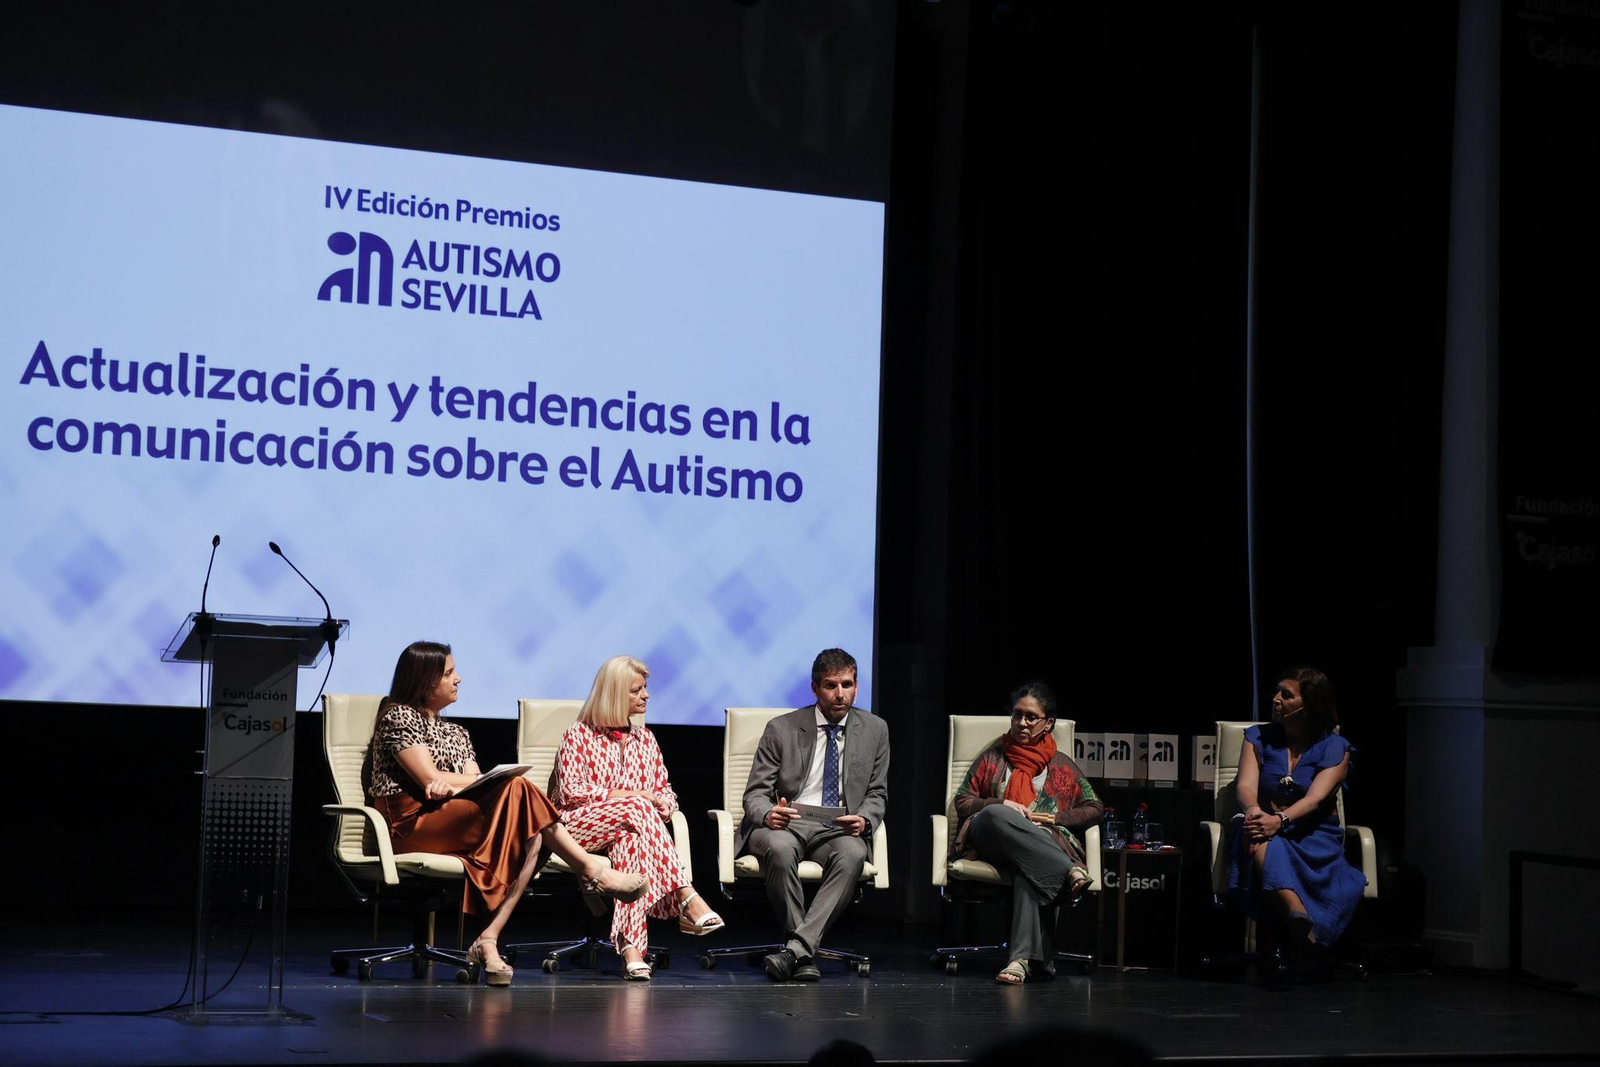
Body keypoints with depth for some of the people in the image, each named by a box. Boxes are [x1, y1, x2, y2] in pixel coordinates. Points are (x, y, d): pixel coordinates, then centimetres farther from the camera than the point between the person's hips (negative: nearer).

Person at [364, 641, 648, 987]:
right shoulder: (398, 717, 2)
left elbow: (475, 785, 9)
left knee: (531, 838, -22)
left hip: (454, 823, 7)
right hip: (409, 826, -7)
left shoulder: (456, 733, 25)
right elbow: (431, 780, -11)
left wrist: (451, 783, -17)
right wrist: (505, 778, -5)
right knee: (517, 791, -26)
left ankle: (489, 939, -33)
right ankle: (593, 872, -20)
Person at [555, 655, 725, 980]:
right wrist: (627, 795, -15)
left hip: (630, 828, 3)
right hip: (581, 825, -3)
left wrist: (664, 805, -8)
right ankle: (687, 899, -46)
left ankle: (630, 947, -55)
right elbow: (571, 792, -6)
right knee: (638, 808, -35)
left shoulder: (645, 738, 21)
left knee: (631, 838, -38)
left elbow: (665, 788, 18)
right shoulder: (578, 735, 5)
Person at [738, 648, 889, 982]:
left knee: (852, 854, -36)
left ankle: (796, 947, -42)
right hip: (783, 825, -1)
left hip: (838, 829, 1)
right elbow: (755, 794, 3)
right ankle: (805, 954, -28)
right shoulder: (781, 729, 3)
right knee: (780, 848, -38)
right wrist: (767, 814, -22)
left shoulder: (874, 730, 10)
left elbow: (877, 794, 13)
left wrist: (864, 820, -12)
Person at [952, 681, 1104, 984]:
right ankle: (1069, 872, -49)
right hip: (989, 838, 1)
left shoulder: (1061, 766, 23)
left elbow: (1095, 808, 17)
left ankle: (1024, 957, -55)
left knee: (1030, 869, -42)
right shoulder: (993, 758, 25)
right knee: (995, 815, -40)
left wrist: (1056, 817, -1)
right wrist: (1001, 805, -2)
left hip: (1046, 842, -1)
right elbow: (962, 802, 17)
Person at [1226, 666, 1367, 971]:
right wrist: (1254, 810, -29)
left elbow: (1316, 798, -13)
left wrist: (1280, 820, -33)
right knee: (1261, 847, -39)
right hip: (1269, 831, 1)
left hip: (1315, 835, -1)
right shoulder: (1258, 737, 13)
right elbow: (1245, 785, -3)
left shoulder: (1335, 748, 3)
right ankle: (1300, 916, -62)